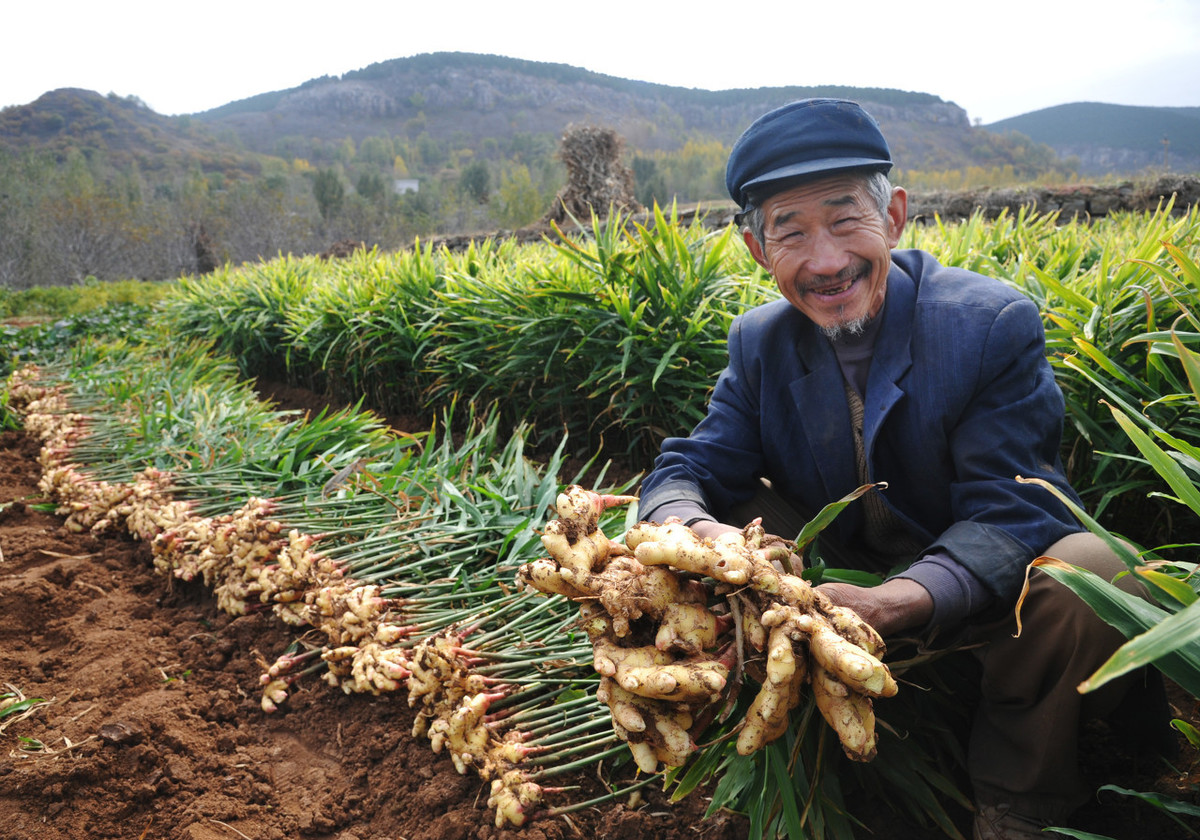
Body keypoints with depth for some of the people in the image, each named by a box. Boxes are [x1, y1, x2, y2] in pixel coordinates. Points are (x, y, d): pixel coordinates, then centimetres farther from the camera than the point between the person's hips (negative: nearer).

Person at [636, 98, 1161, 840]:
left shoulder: (998, 324, -19)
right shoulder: (758, 345, -6)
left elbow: (1005, 513, -24)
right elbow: (689, 470, -10)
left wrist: (897, 600, -45)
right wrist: (691, 529, -37)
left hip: (978, 589, -3)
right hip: (841, 577, 4)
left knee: (1092, 573, -35)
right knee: (681, 522, -14)